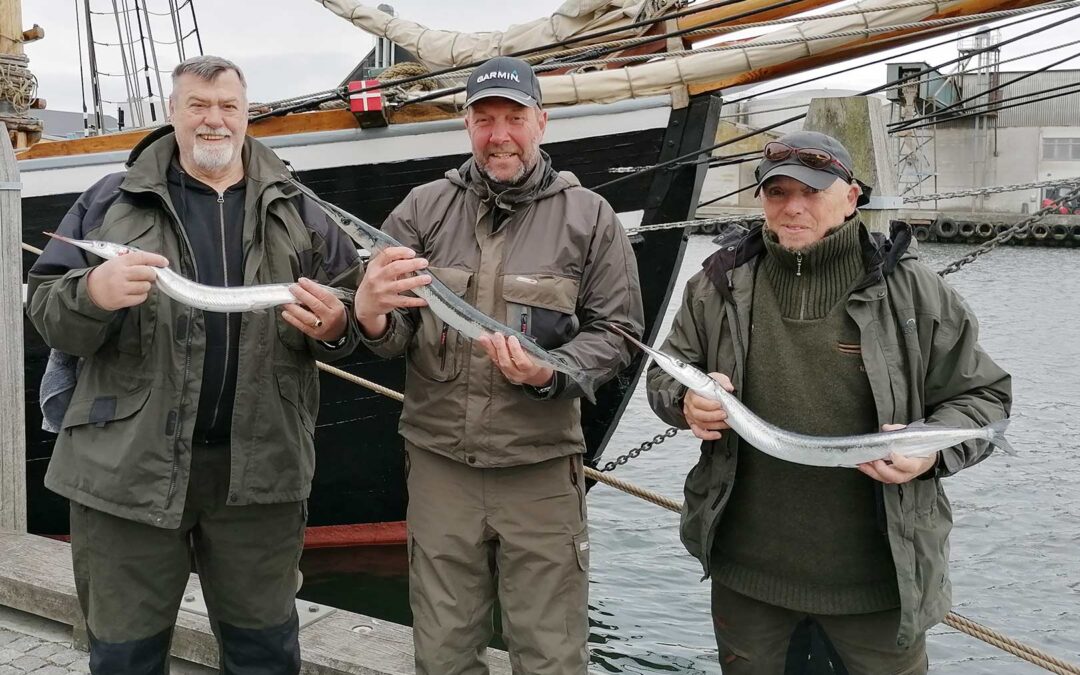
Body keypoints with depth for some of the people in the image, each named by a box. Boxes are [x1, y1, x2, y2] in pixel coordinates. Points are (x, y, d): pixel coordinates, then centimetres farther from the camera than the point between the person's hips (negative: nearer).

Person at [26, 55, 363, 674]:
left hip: (259, 467, 1)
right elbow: (46, 312, 3)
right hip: (128, 462, 0)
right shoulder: (110, 202, 7)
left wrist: (334, 326, -13)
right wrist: (93, 293, -20)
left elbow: (353, 313, 11)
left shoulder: (297, 212, 9)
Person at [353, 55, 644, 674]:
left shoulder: (589, 216, 1)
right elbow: (392, 332, -1)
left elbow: (616, 333, 1)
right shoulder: (423, 209, 4)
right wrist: (373, 317, -26)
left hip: (542, 472, -1)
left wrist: (551, 373, -19)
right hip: (439, 464, 2)